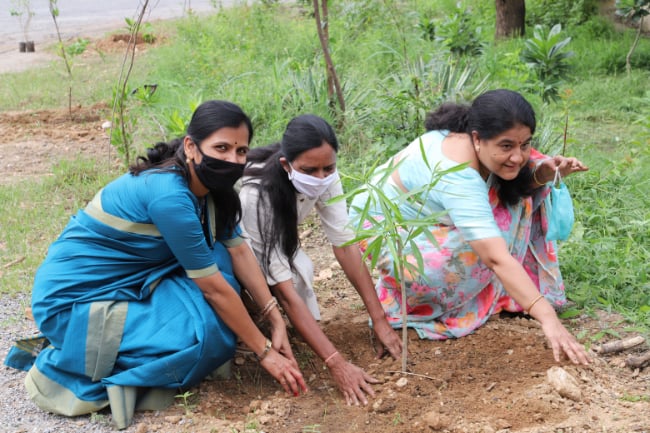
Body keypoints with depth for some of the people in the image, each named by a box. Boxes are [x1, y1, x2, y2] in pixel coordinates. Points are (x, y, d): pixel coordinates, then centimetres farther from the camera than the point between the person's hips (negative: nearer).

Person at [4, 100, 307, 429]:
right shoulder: (168, 194, -28)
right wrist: (264, 351, -13)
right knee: (209, 336, -17)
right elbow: (214, 287, -22)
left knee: (215, 257, -5)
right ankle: (66, 371, -6)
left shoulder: (208, 183, -2)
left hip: (125, 280, 9)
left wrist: (276, 319, -6)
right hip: (73, 301, -9)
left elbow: (239, 252, 1)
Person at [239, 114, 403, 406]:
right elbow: (283, 287, -40)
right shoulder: (256, 193, -40)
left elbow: (345, 243, -20)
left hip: (275, 237, 5)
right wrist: (336, 364, -44)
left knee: (301, 270, -22)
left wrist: (379, 320, -26)